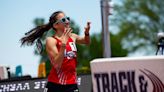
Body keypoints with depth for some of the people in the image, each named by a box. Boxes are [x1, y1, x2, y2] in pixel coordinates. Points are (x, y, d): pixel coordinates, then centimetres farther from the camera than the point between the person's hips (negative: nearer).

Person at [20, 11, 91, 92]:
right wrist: (63, 44, -28)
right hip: (55, 85, -5)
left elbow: (86, 42, 29)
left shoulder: (72, 36, 7)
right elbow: (57, 65, -20)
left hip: (72, 85, 5)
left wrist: (86, 33, 7)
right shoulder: (51, 40, -10)